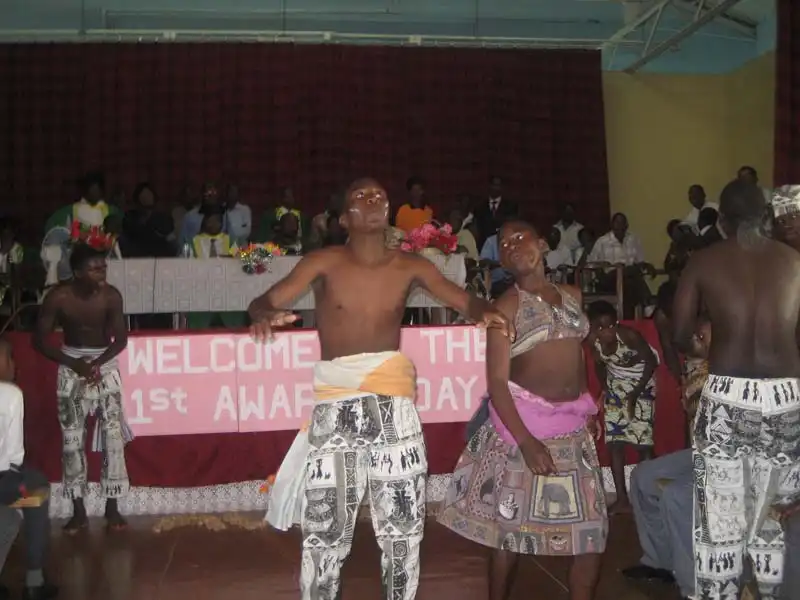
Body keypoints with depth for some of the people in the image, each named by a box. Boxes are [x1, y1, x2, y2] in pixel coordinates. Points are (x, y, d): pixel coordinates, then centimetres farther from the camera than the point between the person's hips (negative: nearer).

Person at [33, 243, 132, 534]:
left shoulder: (111, 295, -15)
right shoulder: (58, 296, -17)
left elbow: (121, 339, -10)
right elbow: (40, 339, -11)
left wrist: (97, 364, -24)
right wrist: (73, 363, -21)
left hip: (105, 365, 0)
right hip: (71, 367, 0)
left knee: (113, 434, -5)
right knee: (72, 438, 1)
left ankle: (112, 507, 6)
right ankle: (78, 510, 10)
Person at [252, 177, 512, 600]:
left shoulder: (410, 267, 3)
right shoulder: (324, 263, -3)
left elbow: (464, 300, 2)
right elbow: (264, 301, -9)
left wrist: (485, 311, -22)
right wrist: (265, 315, -34)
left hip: (393, 403, 2)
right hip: (335, 404, -2)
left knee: (403, 528, 11)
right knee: (325, 532, 1)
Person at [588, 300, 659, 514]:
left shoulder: (629, 335, -32)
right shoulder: (593, 341, -18)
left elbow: (651, 361, -20)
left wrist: (635, 394, -21)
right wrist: (604, 388, 0)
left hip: (641, 383, -4)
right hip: (615, 385, 4)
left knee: (642, 442, -10)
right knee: (614, 442, -1)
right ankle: (622, 499, 6)